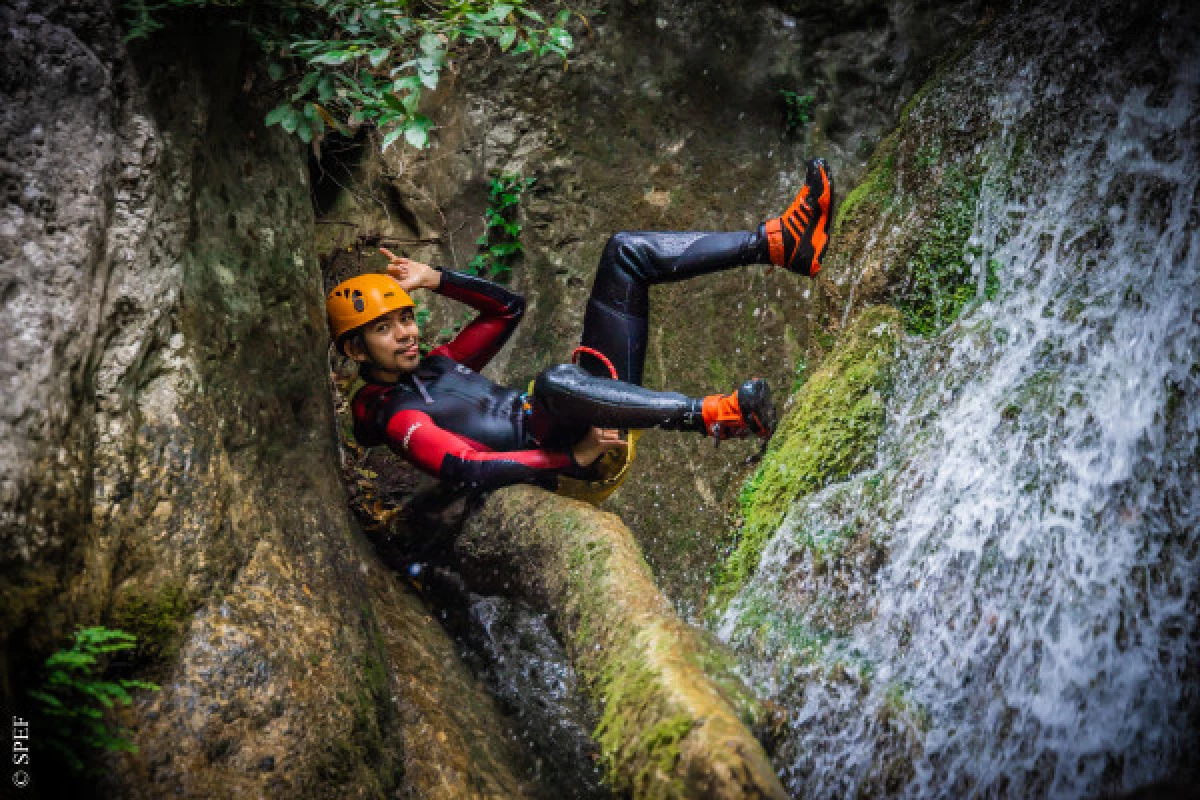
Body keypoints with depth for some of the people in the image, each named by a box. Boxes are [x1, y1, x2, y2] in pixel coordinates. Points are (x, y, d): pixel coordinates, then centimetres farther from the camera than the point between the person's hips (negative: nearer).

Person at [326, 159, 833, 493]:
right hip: (562, 451, -9)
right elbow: (467, 470, -22)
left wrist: (434, 280, 10)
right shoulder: (391, 413, -7)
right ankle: (716, 416, -43)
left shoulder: (436, 366, 20)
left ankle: (781, 243, -11)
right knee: (553, 381, -46)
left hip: (595, 399, 9)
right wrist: (575, 457, -29)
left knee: (626, 251, 2)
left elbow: (509, 307, 22)